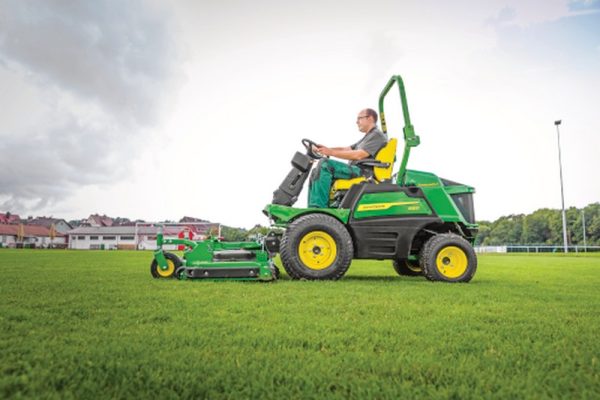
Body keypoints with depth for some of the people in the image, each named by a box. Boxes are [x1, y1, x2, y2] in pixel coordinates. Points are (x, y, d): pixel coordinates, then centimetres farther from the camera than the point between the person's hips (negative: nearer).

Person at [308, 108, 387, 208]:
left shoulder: (377, 135, -5)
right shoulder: (368, 136, 28)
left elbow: (359, 155, -19)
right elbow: (346, 149, 21)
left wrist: (331, 152, -21)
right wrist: (327, 149, 4)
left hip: (363, 172, -10)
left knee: (324, 164, -25)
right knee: (316, 172, 4)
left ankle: (318, 207, -28)